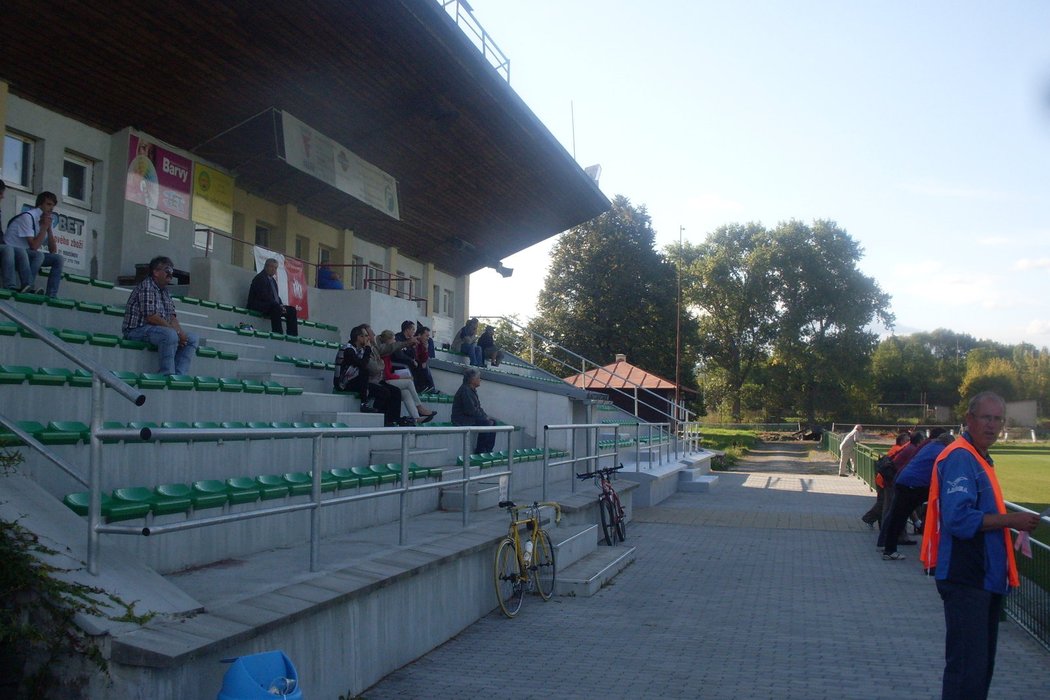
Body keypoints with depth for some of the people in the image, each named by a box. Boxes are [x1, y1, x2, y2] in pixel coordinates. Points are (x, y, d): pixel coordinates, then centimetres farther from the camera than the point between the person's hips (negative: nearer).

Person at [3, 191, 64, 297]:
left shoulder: (48, 220, 6)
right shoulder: (28, 217, -18)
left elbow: (53, 250, 0)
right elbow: (34, 246, -26)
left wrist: (49, 228, -9)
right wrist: (44, 227, -19)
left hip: (29, 255, 8)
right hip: (11, 252, -8)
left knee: (58, 258, -6)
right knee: (38, 255, -33)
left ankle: (51, 296, -10)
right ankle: (26, 289, -29)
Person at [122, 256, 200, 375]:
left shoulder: (164, 291, 17)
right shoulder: (146, 287, -12)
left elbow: (172, 316, 11)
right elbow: (151, 317, -21)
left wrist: (180, 332, -10)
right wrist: (177, 332, -18)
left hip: (159, 330, 10)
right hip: (137, 330, -10)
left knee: (193, 339, -1)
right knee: (170, 335, -36)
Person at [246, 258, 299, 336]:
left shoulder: (273, 280, 21)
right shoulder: (260, 278, -8)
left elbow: (276, 296, 20)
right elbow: (264, 296, -19)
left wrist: (281, 305, -2)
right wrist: (278, 305, -22)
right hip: (258, 306, -10)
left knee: (291, 309, 0)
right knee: (276, 306, -36)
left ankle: (292, 335, -7)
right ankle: (277, 332, -41)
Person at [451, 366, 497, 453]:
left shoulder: (472, 390, 13)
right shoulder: (465, 390, -19)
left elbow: (478, 408, 15)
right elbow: (471, 410, -25)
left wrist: (486, 416, 0)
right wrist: (485, 417, -17)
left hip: (470, 418, 10)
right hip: (461, 420, -10)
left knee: (493, 421, 1)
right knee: (485, 423, -24)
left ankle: (488, 451, 1)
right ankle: (479, 452, -15)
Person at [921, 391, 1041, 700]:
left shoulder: (979, 458, 15)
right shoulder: (959, 458, -17)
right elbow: (958, 519, -26)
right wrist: (1009, 520, -19)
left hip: (985, 577, 10)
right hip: (966, 578, -10)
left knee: (982, 663, 19)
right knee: (967, 665, -6)